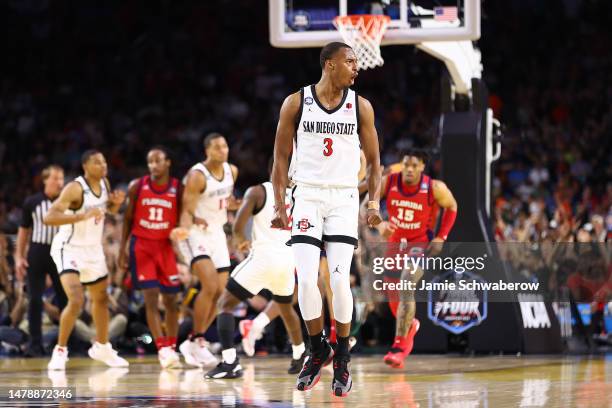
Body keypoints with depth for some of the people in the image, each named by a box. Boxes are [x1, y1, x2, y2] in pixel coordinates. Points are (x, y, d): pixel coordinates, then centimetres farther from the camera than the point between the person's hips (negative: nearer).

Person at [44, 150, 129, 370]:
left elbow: (110, 209, 18)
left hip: (93, 249, 8)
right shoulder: (75, 188, -24)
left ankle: (101, 347, 39)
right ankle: (60, 351, -9)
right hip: (69, 249, -8)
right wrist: (82, 215, -42)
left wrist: (117, 202, -7)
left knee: (101, 298, 20)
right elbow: (49, 218, -33)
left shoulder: (104, 183, -2)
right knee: (76, 300, -23)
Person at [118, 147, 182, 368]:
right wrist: (122, 249, 4)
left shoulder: (178, 189, -2)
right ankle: (162, 349, -14)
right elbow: (128, 219, 7)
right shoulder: (137, 187, -1)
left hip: (166, 246, 1)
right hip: (141, 245, -1)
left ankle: (172, 348, 15)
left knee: (170, 299, 4)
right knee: (151, 298, -11)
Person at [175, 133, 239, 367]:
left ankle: (192, 344, 16)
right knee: (210, 285, -24)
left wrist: (233, 204, -1)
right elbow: (187, 210, -21)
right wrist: (185, 228, -42)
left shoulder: (232, 171, 3)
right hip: (196, 234, -8)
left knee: (221, 292, 5)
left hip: (217, 233, 8)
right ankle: (197, 341, -13)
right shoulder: (197, 176, -19)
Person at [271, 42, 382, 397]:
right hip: (307, 197, 0)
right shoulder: (296, 103, 0)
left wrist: (374, 202, -6)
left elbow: (374, 161, 8)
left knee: (340, 279, -10)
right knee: (307, 280, -10)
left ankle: (342, 358, 6)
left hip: (344, 198, 0)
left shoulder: (361, 106, 3)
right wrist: (280, 206, -2)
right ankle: (319, 351, 11)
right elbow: (281, 157, 5)